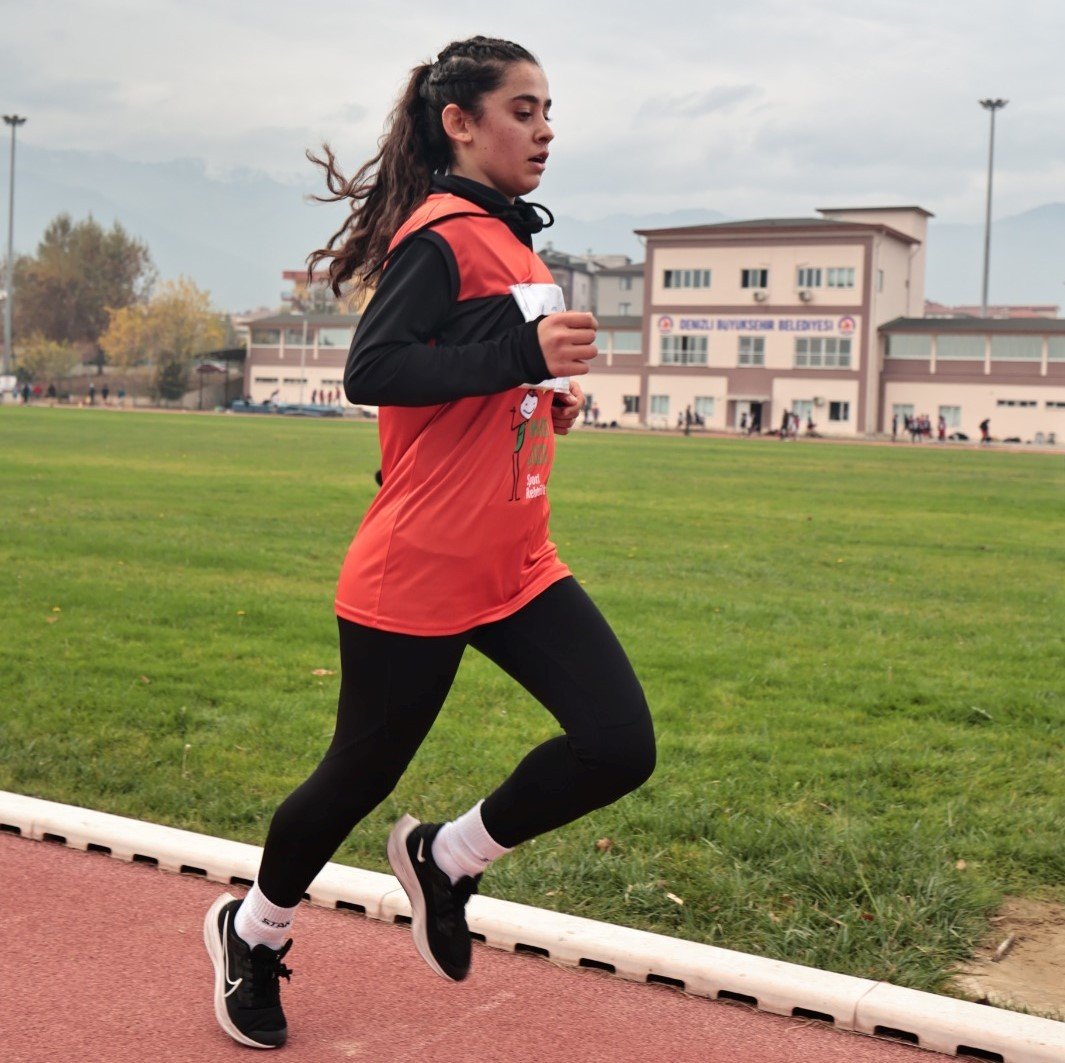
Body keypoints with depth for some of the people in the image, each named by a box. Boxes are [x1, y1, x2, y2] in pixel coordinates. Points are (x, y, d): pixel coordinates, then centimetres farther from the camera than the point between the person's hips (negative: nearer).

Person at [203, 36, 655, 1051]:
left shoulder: (506, 237, 14)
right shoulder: (442, 235, -13)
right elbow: (371, 370, -24)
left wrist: (549, 395, 7)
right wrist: (524, 353, -29)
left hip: (516, 568, 8)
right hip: (416, 576, -8)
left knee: (619, 746, -5)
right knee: (361, 774, 8)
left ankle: (447, 860, 18)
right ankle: (254, 930, 37)